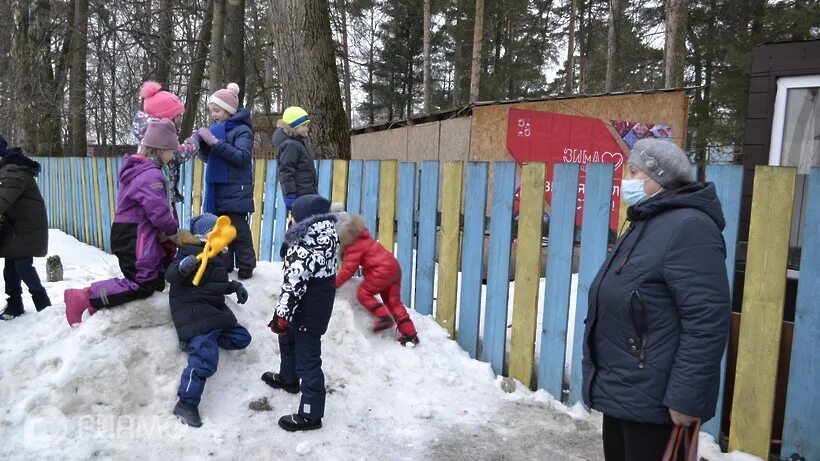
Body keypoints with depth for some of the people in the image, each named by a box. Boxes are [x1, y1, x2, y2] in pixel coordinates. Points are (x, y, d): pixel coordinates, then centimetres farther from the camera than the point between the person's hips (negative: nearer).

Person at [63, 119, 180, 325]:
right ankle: (82, 298, -4)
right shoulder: (151, 175, -20)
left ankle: (100, 298, 16)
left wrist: (168, 229, 10)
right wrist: (173, 230, -4)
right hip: (135, 237, -11)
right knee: (142, 286, -6)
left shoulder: (138, 168, 14)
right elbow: (159, 213, -24)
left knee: (156, 281, 15)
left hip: (130, 234, 11)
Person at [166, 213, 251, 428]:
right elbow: (170, 276, -21)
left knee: (241, 338, 11)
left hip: (214, 310, 9)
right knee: (205, 359, -20)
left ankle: (196, 340, 7)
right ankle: (186, 403, -8)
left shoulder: (216, 255, 18)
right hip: (194, 313, -9)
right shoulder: (191, 252, -9)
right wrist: (182, 266, -42)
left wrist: (235, 286, 15)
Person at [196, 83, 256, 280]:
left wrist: (216, 142, -23)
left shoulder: (241, 129, -7)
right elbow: (208, 158, 19)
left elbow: (242, 157, -20)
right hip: (217, 189, 7)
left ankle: (246, 267, 3)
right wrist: (203, 143, -2)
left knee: (238, 230, -5)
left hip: (235, 190, -7)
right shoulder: (216, 129, 13)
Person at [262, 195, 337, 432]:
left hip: (307, 312, -10)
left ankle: (310, 415, 10)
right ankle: (288, 378, 55)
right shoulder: (327, 237, -1)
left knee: (307, 359, -1)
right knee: (288, 339, 32)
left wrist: (282, 315, -21)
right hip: (320, 304, 10)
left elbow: (293, 286, -27)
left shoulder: (305, 251, -29)